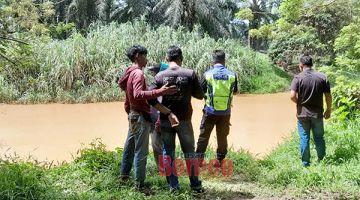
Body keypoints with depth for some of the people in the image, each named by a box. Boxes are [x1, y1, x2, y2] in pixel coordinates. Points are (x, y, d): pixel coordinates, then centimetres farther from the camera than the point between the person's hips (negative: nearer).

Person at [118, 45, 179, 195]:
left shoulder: (130, 72, 10)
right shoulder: (138, 73, -19)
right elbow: (138, 94, -33)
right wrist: (160, 92, -40)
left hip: (133, 114, 10)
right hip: (140, 116, -10)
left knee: (130, 146, 21)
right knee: (141, 152, -3)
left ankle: (124, 175, 34)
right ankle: (139, 184, 4)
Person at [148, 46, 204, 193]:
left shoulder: (160, 76, -5)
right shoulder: (190, 74, -8)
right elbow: (200, 96, -1)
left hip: (165, 120, 1)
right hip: (184, 120, 0)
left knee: (168, 153, 11)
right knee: (189, 152, 12)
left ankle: (173, 186, 15)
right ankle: (195, 185, 18)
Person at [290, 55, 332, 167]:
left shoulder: (298, 78, -10)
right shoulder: (322, 77, -3)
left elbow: (292, 96, -17)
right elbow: (328, 96, -2)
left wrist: (299, 102, 4)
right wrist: (328, 110, 12)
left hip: (302, 113, -2)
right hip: (317, 113, 2)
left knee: (304, 139, 8)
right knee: (319, 138, 15)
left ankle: (306, 164, 16)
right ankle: (322, 161, 27)